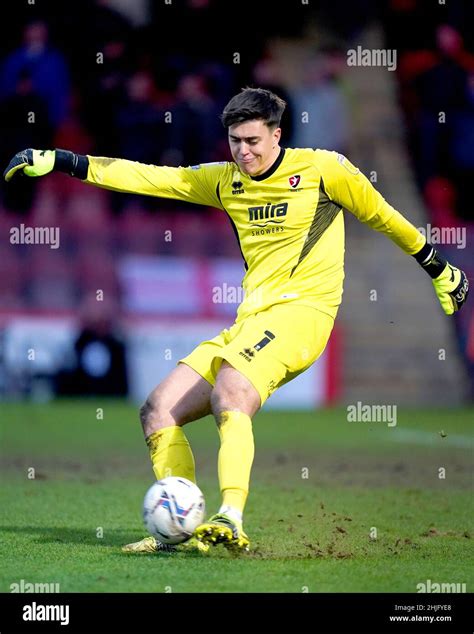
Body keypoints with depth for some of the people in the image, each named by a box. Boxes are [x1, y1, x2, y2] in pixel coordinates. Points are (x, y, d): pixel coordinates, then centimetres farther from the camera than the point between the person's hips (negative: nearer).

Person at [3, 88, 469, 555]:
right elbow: (147, 177, 12)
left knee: (229, 393, -34)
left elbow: (382, 217, 12)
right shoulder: (225, 181, 14)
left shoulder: (322, 169, 0)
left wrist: (441, 271, 21)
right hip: (248, 324, 7)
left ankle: (231, 521, -44)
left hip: (301, 311, -7)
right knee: (158, 411, -3)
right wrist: (55, 162, 6)